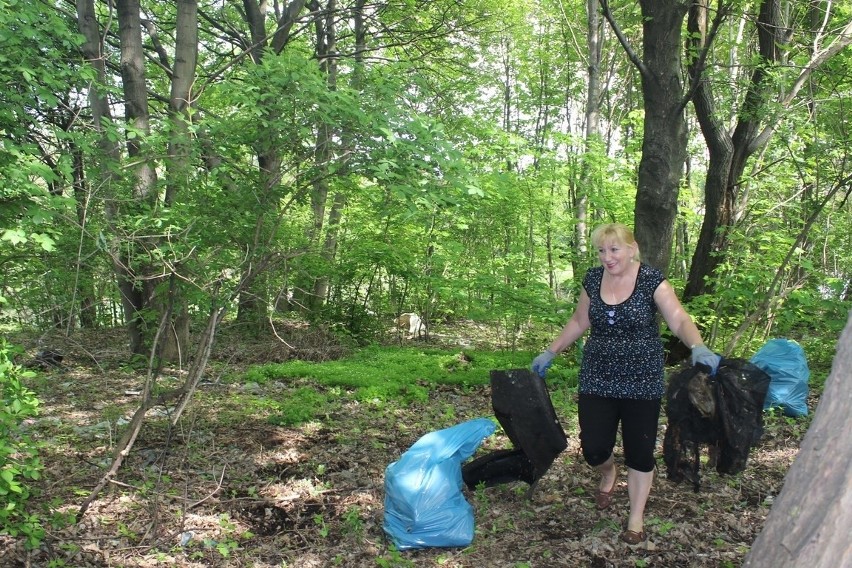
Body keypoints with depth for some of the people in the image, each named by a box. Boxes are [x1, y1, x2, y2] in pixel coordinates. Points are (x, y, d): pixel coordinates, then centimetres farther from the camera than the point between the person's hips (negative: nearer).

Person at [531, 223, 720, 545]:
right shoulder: (593, 279, 2)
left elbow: (679, 320, -19)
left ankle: (636, 520, 25)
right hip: (597, 381, 3)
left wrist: (698, 348, -38)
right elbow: (579, 322, 15)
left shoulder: (651, 280, -10)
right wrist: (550, 353, 14)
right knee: (593, 450, 1)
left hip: (641, 382, -3)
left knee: (640, 453, 5)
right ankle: (608, 475, 38)